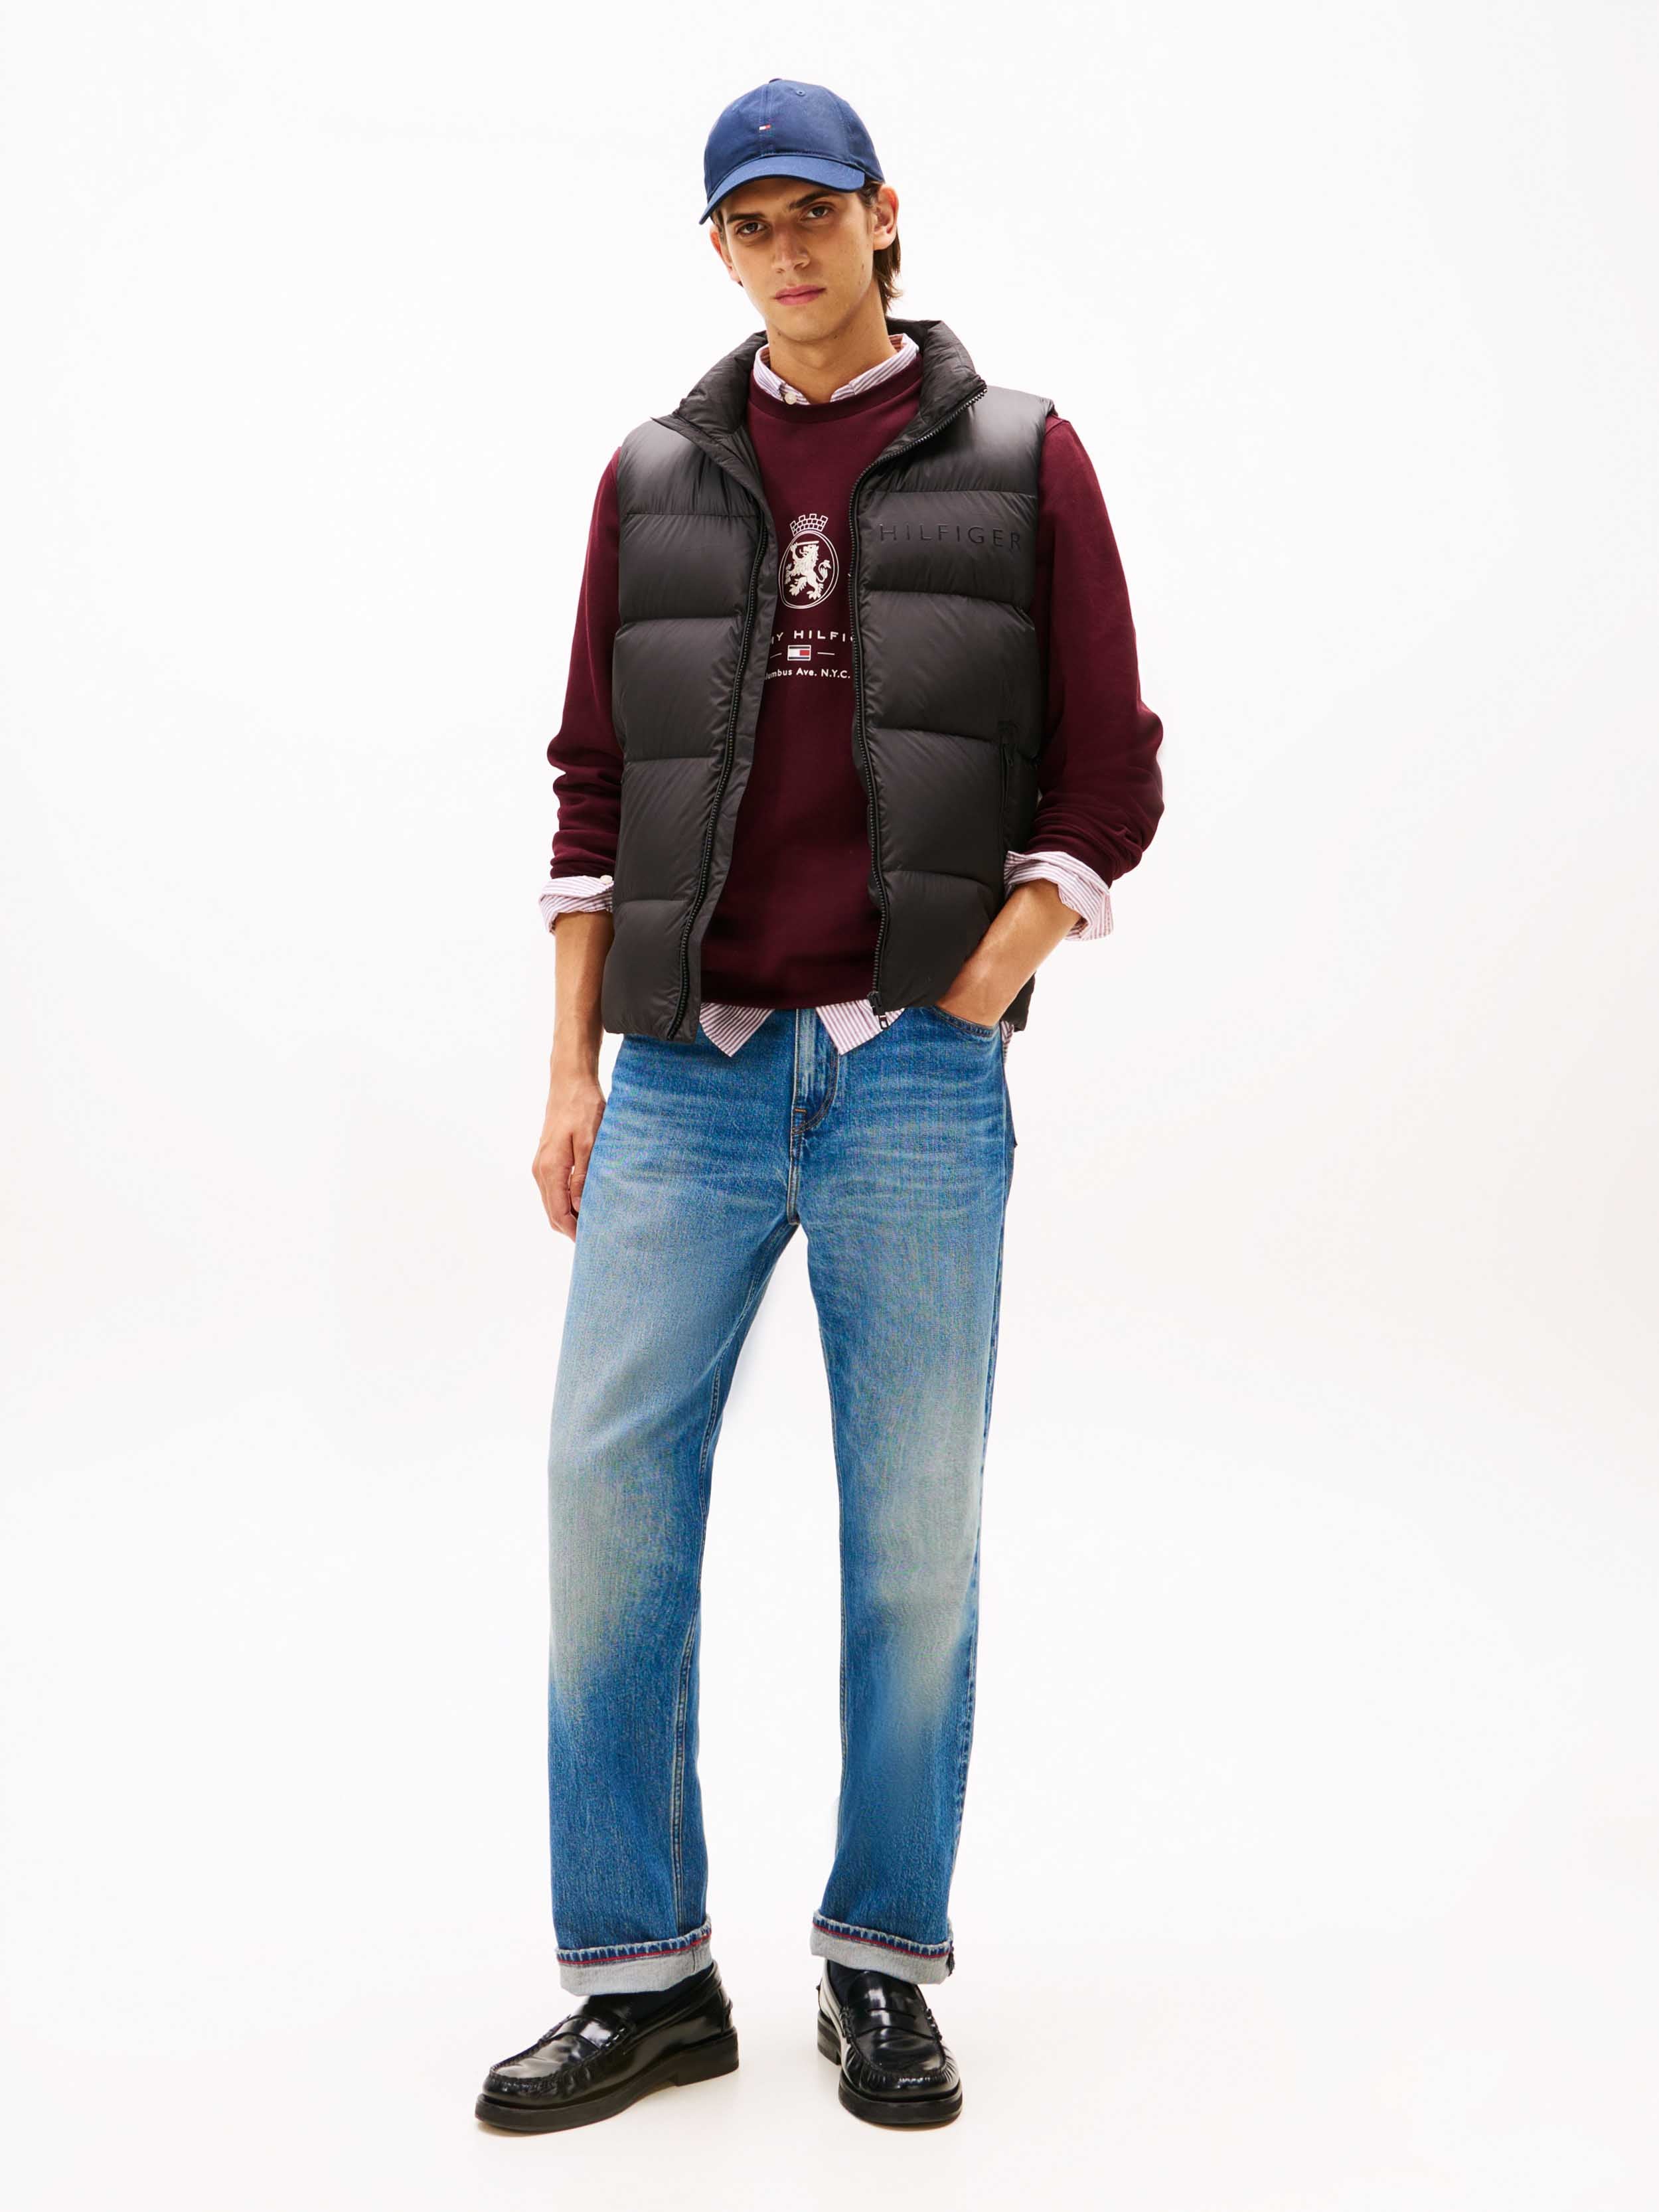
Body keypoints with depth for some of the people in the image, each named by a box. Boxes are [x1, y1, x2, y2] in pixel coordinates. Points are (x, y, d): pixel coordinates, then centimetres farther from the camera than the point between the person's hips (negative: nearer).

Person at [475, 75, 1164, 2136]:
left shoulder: (1021, 459, 5)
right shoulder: (655, 477, 12)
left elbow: (1106, 776, 2)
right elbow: (595, 791, 12)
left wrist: (956, 1016, -7)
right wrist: (574, 1074, 6)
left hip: (915, 1077, -2)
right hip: (683, 1074, 3)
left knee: (916, 1525, 2)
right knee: (608, 1488, -2)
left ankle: (884, 1966, 18)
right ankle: (644, 1976, 10)